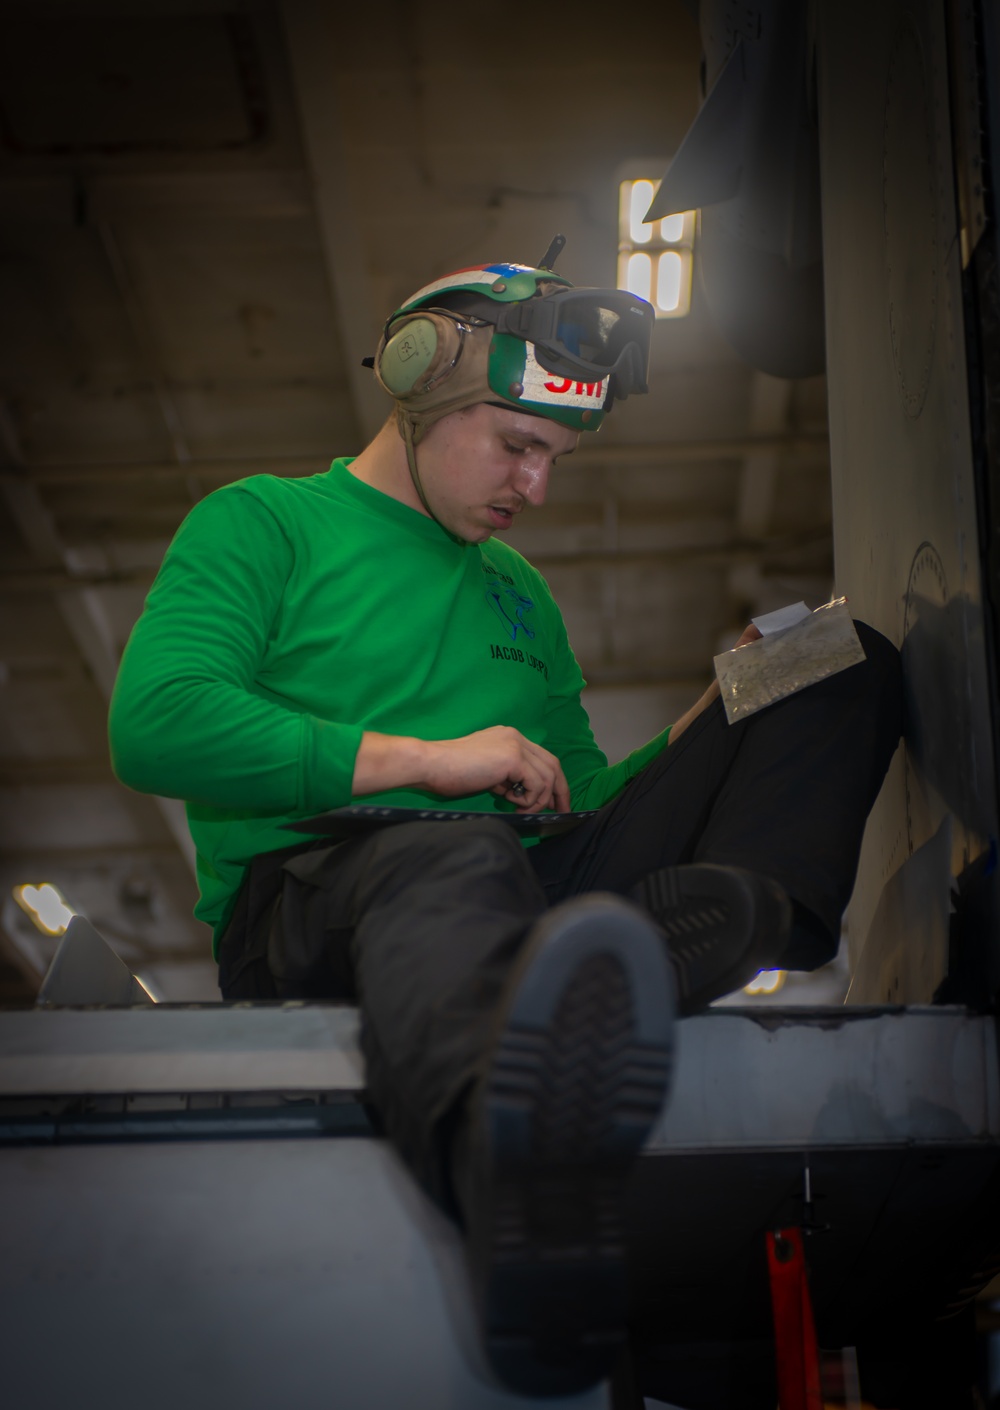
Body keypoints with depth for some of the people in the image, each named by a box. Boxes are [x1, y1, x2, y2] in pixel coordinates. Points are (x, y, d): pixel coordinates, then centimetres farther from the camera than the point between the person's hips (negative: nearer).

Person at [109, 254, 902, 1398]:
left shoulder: (521, 595, 28)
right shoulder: (264, 522, 9)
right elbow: (155, 725, -9)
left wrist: (715, 718, 8)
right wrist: (421, 759, -10)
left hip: (538, 891, 6)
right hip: (313, 886, -5)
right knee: (453, 857, -44)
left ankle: (739, 921, -32)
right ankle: (529, 1195, -77)